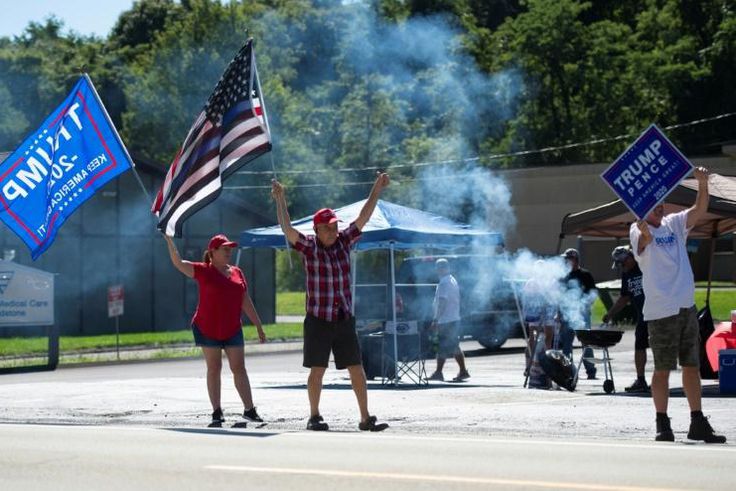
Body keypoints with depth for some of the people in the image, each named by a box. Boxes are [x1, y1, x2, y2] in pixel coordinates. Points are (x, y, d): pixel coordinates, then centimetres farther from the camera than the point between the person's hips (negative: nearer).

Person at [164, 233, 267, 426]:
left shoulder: (237, 272, 9)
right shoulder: (203, 271, -3)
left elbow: (246, 302, 12)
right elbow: (178, 262, -15)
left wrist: (259, 326, 12)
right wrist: (169, 240, -25)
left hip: (232, 329, 3)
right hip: (207, 329, -3)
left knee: (239, 368, 2)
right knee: (213, 369, 2)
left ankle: (249, 410, 4)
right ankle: (217, 412, 6)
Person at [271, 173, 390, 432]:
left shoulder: (343, 241, 6)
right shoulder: (309, 246, -5)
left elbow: (363, 218, 7)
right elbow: (287, 229, -18)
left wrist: (376, 190, 4)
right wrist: (280, 201, -27)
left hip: (345, 320, 4)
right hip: (318, 320, -4)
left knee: (357, 369, 2)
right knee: (317, 370, 3)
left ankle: (366, 418, 6)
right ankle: (314, 416, 15)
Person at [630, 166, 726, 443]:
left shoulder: (674, 224, 12)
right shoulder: (638, 231, -3)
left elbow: (700, 211, -1)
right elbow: (645, 238, -27)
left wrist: (703, 184, -17)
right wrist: (643, 227, -50)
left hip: (687, 308, 6)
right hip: (661, 311, -6)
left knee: (692, 367, 8)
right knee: (663, 369, -2)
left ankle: (698, 423, 13)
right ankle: (663, 425, 5)